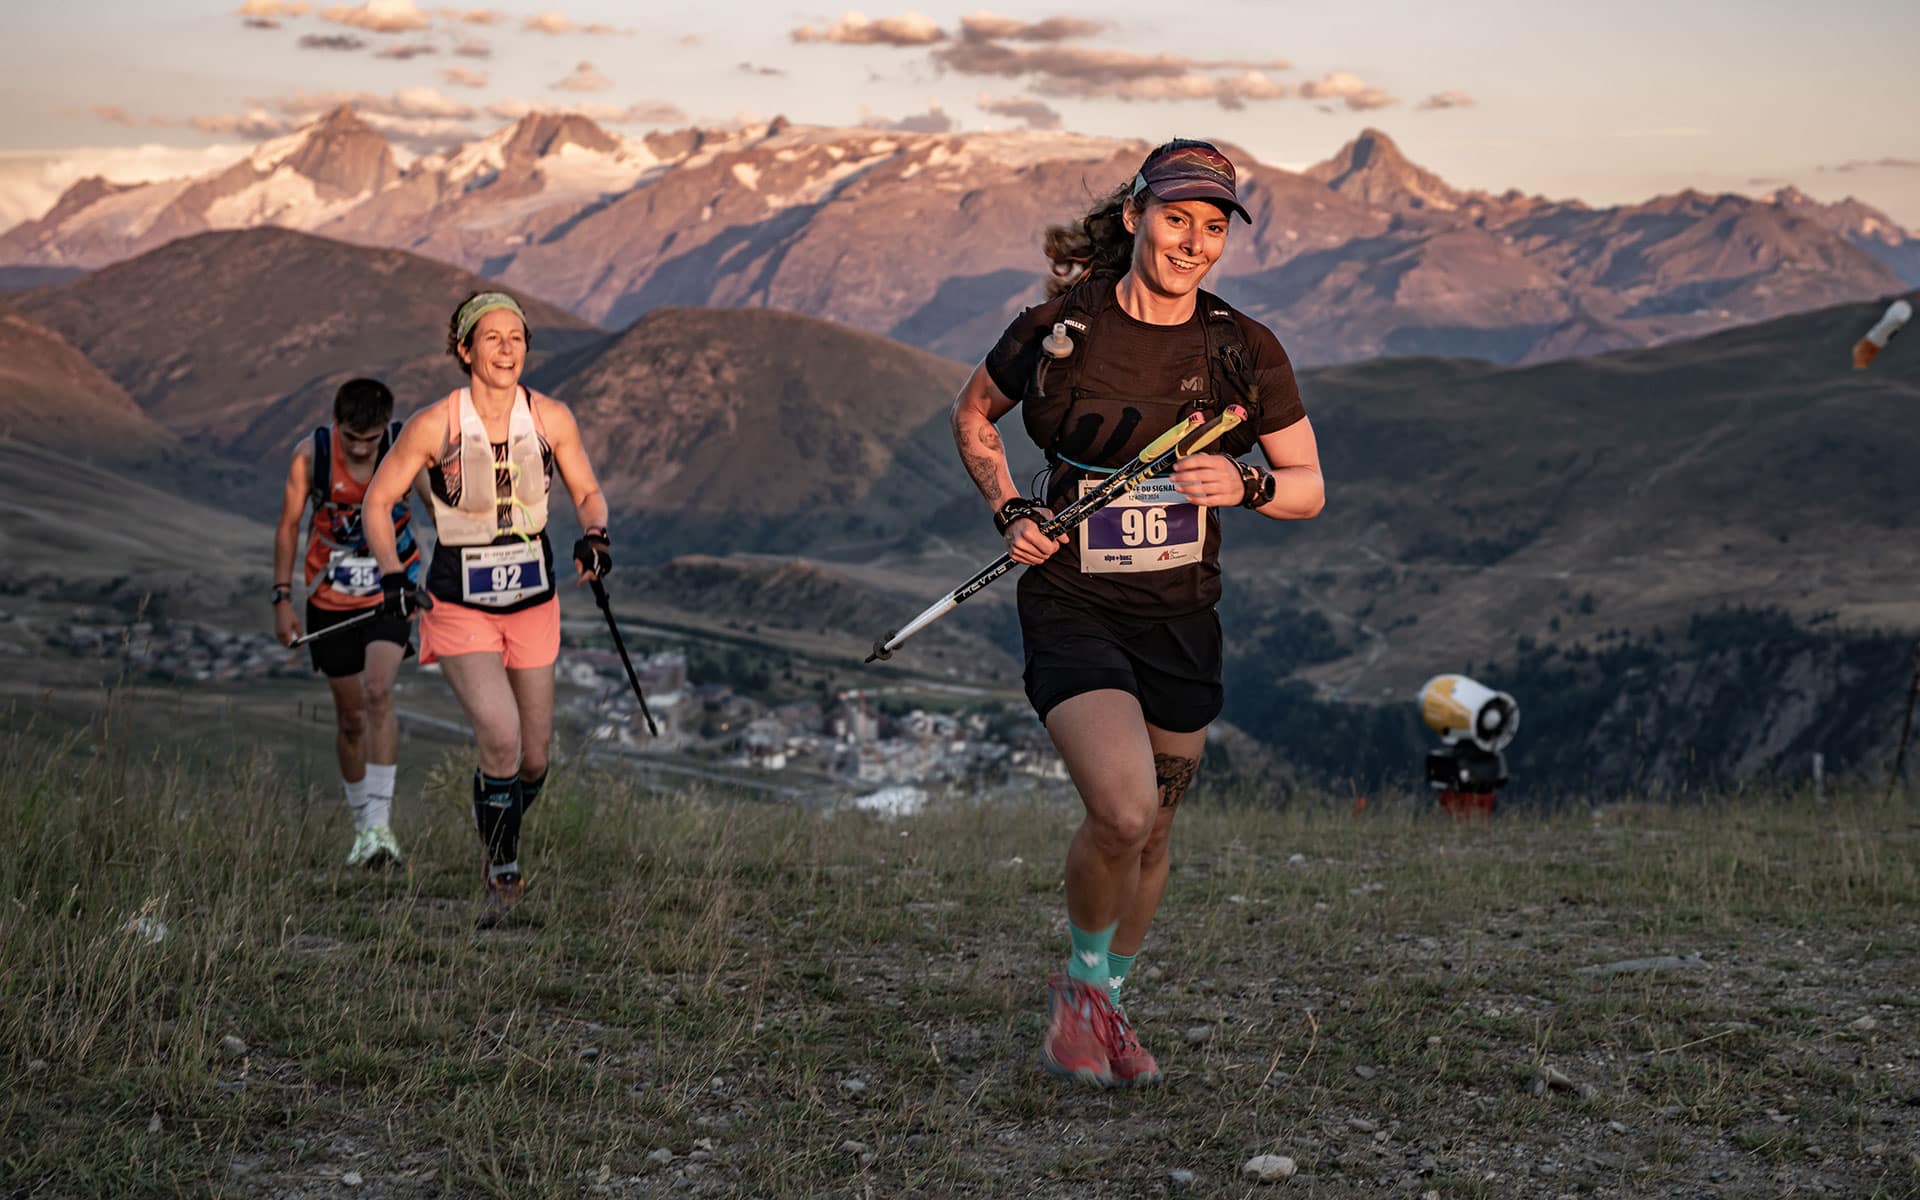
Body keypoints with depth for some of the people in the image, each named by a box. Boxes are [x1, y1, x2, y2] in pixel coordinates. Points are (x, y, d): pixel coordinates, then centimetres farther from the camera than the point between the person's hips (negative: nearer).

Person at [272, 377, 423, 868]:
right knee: (350, 717, 6)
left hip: (390, 590, -1)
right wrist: (282, 597, -3)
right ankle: (363, 827, 21)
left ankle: (381, 822, -21)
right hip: (331, 597, 1)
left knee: (378, 693, -22)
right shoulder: (311, 454, -13)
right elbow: (289, 525, -2)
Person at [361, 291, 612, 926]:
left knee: (534, 760, 9)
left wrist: (594, 537, -13)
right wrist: (393, 575, -16)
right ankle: (503, 872, 0)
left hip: (534, 600, 3)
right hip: (459, 606, -3)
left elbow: (588, 493, 8)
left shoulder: (551, 418, -6)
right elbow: (377, 501, -3)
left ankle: (499, 843, 41)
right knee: (501, 738, -22)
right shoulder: (434, 424, -13)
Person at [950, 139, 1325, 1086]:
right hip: (1073, 608, -3)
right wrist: (1010, 512, -4)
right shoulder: (1060, 328, -8)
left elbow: (1309, 487, 5)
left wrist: (1246, 487, -17)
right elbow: (972, 416, 10)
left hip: (1180, 621, 3)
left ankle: (1107, 1003, 39)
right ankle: (1079, 982, 7)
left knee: (1151, 830, 13)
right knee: (1122, 810, -22)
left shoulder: (1246, 353, -4)